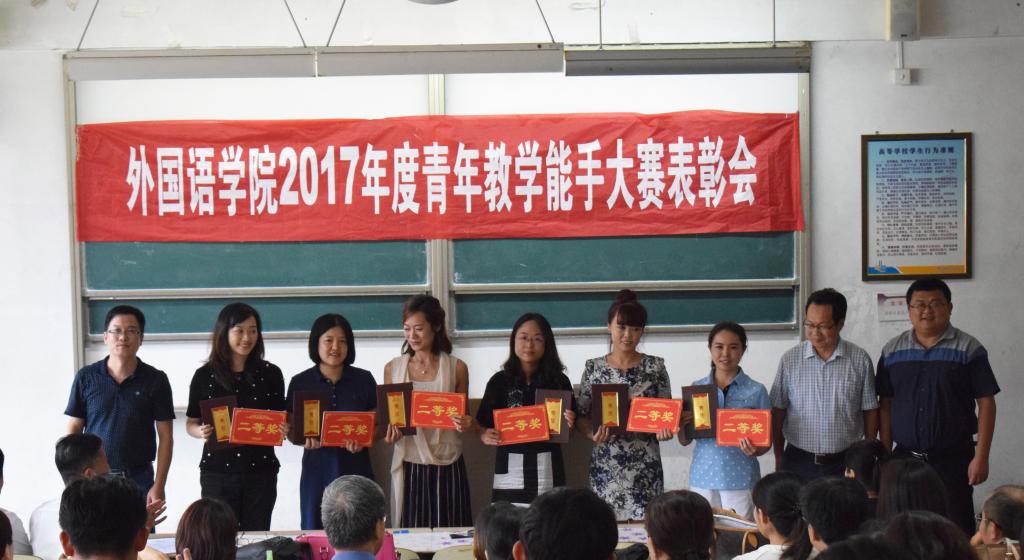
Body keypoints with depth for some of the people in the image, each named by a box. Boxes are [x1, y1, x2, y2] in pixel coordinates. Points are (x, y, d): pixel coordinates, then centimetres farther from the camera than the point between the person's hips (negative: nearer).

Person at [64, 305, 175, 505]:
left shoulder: (155, 380, 1)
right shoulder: (85, 378, 4)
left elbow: (166, 437, 1)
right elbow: (73, 431, 7)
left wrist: (159, 486, -6)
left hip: (139, 479, -1)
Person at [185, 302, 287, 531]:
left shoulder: (270, 373, 5)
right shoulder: (205, 376, 2)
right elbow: (191, 423, 8)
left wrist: (284, 428, -12)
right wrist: (201, 431, -14)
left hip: (260, 471, 1)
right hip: (217, 471, -1)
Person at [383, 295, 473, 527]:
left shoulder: (456, 368, 3)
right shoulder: (393, 368, 7)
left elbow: (463, 417, 11)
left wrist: (466, 424, -11)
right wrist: (389, 433, -8)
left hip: (447, 466, -1)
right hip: (409, 465, 1)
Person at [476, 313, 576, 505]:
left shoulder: (559, 381, 5)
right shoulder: (499, 381, 3)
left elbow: (570, 426, 11)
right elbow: (482, 425, 6)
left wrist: (569, 423, -10)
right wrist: (485, 436, -15)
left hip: (547, 469, 1)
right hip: (510, 470, 0)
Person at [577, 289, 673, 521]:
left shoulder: (655, 367, 4)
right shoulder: (594, 368, 5)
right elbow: (582, 415, 7)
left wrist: (665, 429, -14)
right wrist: (592, 433, -13)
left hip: (645, 467, 0)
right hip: (605, 467, 1)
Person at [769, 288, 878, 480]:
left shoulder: (860, 360, -1)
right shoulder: (790, 359, -1)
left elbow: (870, 411, 6)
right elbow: (778, 412, 4)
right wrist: (779, 459, 4)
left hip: (845, 463, 0)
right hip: (798, 463, 0)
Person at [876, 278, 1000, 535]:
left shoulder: (969, 349, -3)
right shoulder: (892, 352, 7)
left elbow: (986, 403, -4)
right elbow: (886, 405, 9)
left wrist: (981, 457, -9)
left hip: (953, 459, -3)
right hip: (905, 458, 3)